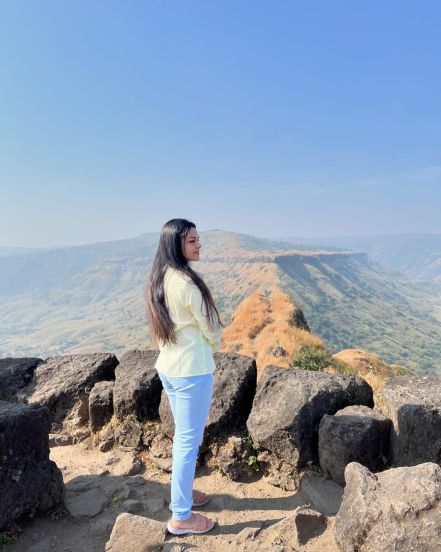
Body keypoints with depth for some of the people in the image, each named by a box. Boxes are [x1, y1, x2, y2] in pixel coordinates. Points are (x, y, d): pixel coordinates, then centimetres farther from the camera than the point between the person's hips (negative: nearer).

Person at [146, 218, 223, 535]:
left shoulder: (159, 279, 5)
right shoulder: (187, 282, -21)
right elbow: (210, 328, -12)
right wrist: (215, 347, 10)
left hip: (167, 366, 9)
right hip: (192, 369, -9)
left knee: (183, 435, 23)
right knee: (190, 440, 5)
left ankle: (183, 491, 41)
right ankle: (181, 517, 20)